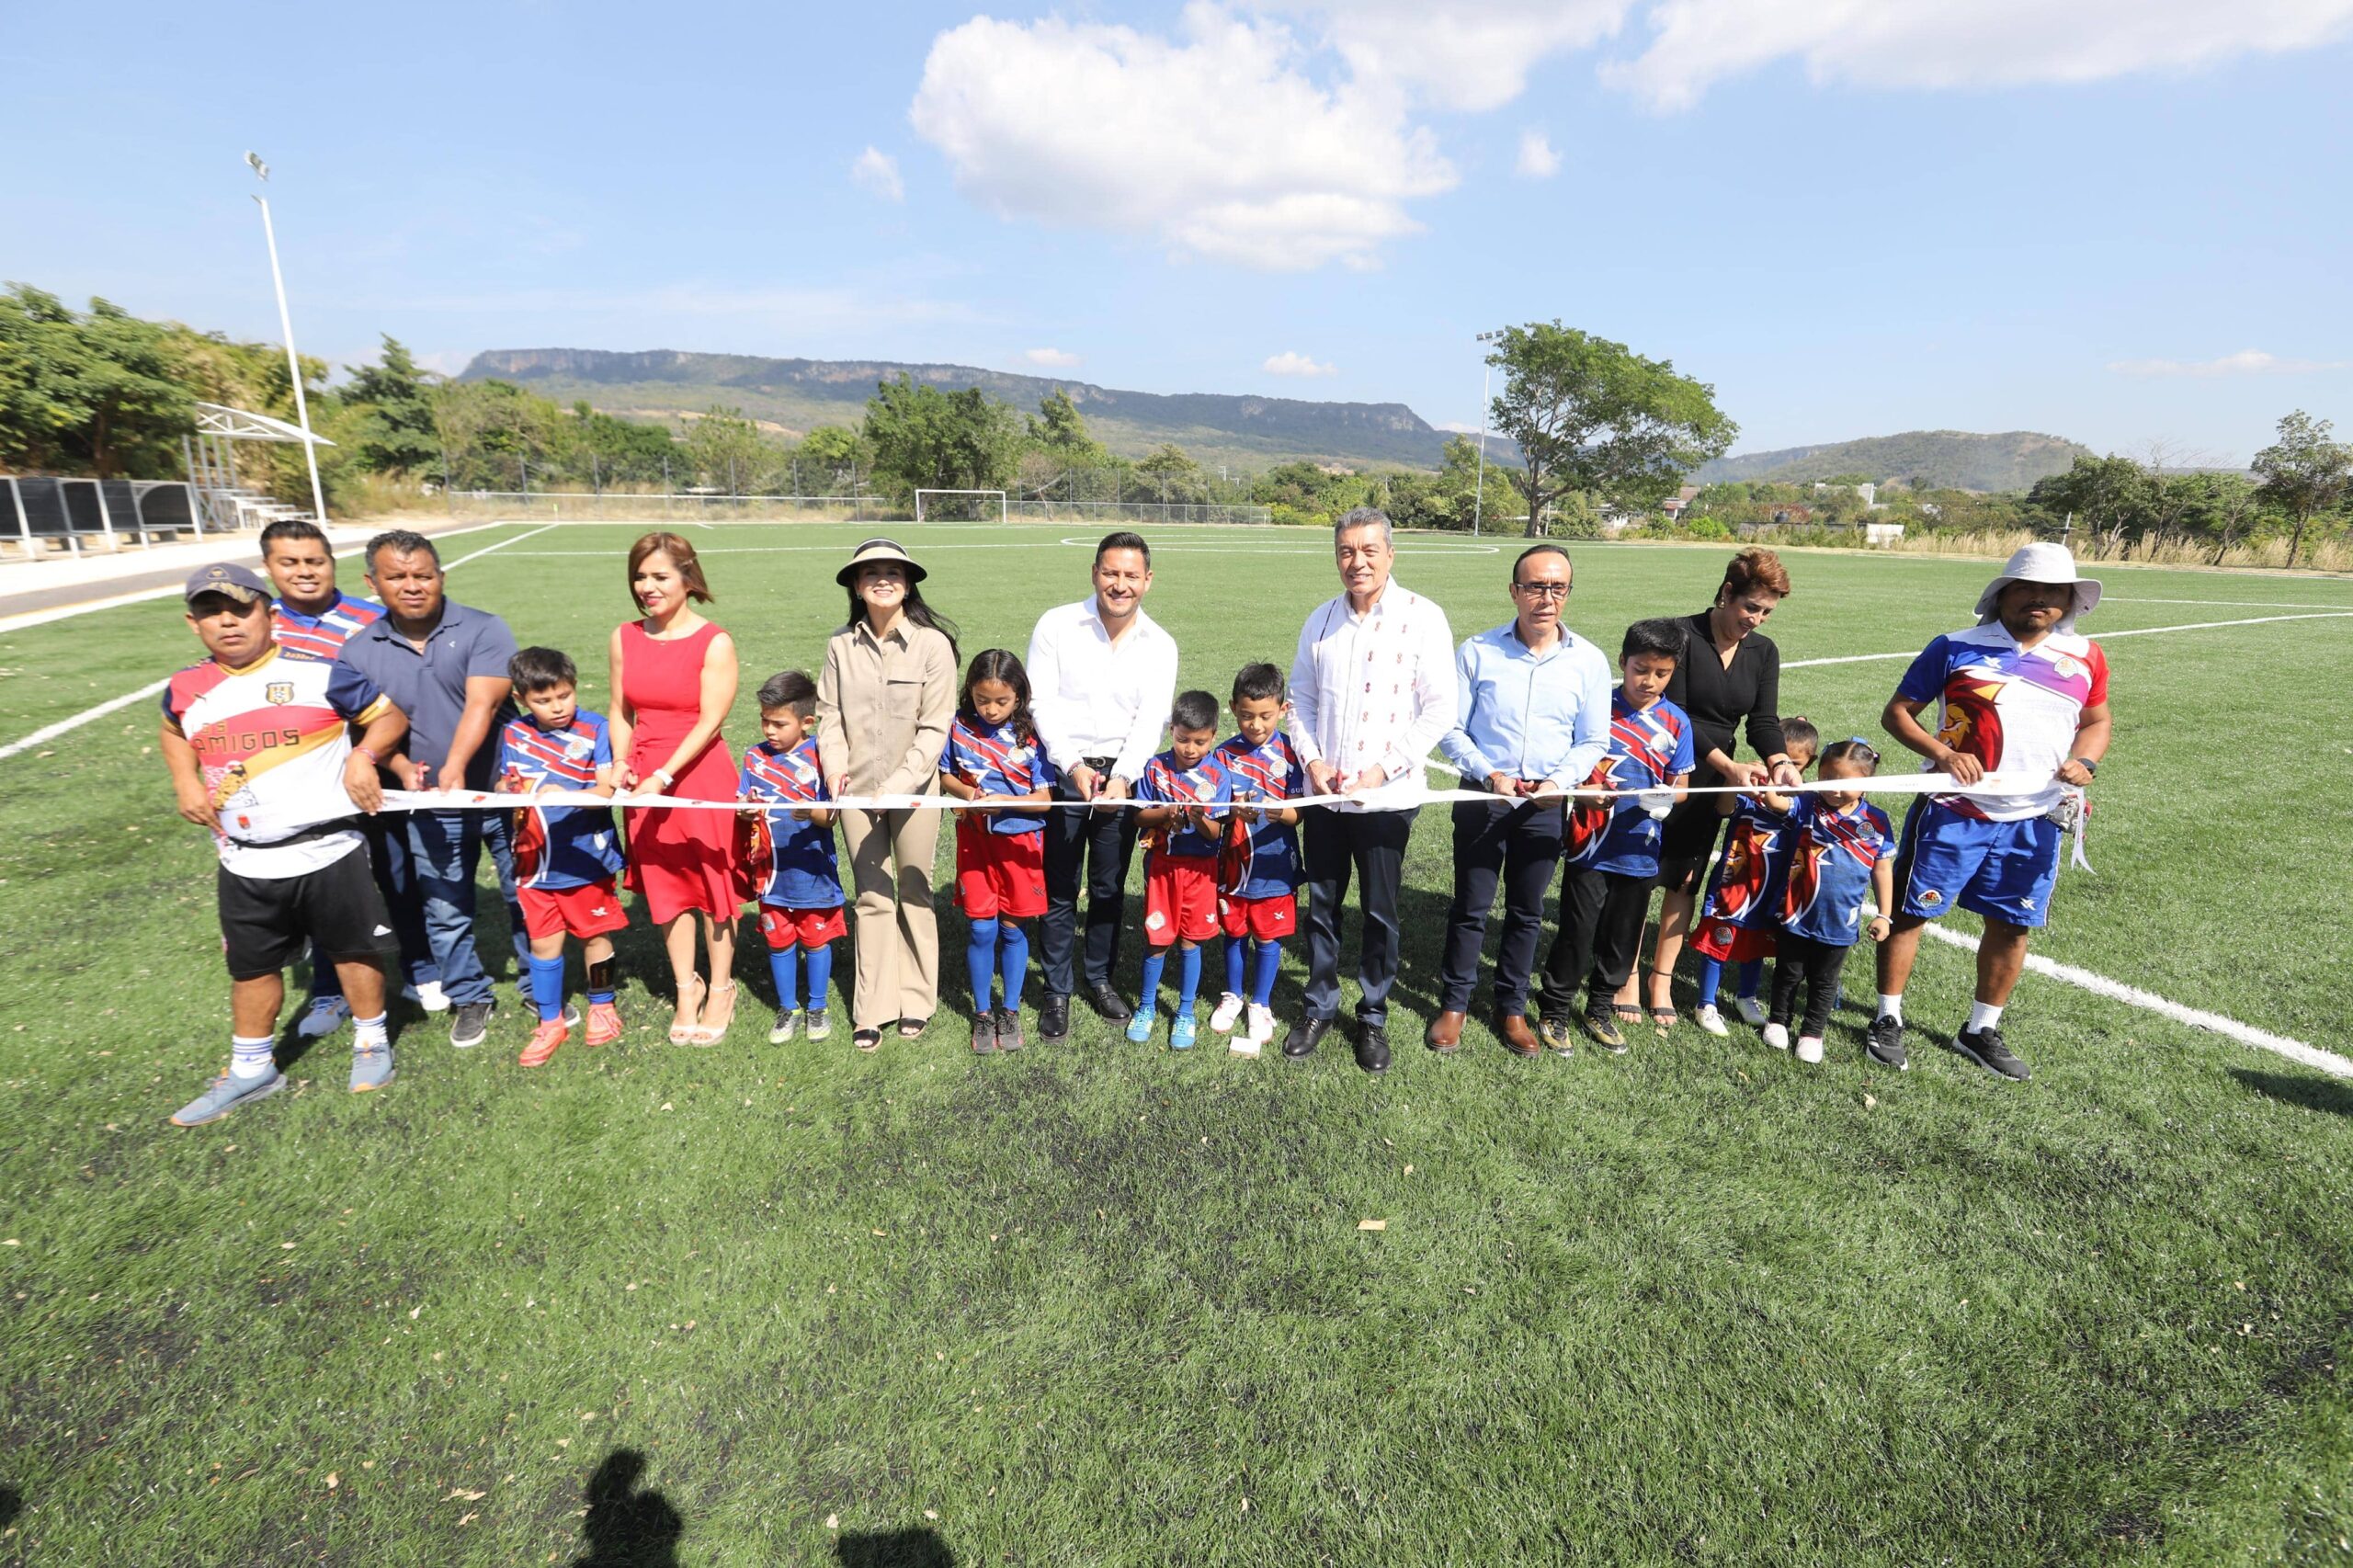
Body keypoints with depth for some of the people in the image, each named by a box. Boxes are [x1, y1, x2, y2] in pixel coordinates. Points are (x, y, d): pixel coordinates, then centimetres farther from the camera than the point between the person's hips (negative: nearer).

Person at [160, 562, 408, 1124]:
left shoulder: (318, 674, -11)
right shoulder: (185, 690, 3)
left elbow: (390, 714, -3)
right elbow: (175, 733, 24)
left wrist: (363, 756, -19)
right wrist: (185, 782, 7)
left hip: (328, 851, -4)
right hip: (245, 863, 4)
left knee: (352, 949, 10)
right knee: (251, 967, 16)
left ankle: (371, 1041, 31)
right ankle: (251, 1071, 33)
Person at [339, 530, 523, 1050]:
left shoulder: (483, 630, -8)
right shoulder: (359, 650, 3)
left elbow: (481, 705, -20)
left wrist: (455, 767, -32)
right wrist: (402, 768, -19)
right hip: (429, 808, 3)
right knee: (443, 911, 12)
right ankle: (469, 999, 31)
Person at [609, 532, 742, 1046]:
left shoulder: (714, 643, -10)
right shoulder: (624, 638, 5)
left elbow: (709, 722, -14)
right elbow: (621, 710, 10)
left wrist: (662, 777, -19)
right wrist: (621, 765, -5)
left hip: (701, 775, -5)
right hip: (645, 780, 5)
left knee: (711, 881, 6)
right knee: (664, 884, 12)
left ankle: (721, 989, 22)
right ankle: (686, 989, 26)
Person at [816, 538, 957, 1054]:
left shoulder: (932, 644, -9)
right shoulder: (841, 644, 0)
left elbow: (934, 728, -10)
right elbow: (829, 714, 5)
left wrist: (900, 783, -18)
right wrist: (835, 767, -10)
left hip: (913, 788, -2)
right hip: (856, 789, 2)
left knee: (913, 893, 10)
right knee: (871, 897, 10)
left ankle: (915, 1000, 26)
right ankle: (873, 1010, 20)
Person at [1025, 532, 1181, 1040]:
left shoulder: (1160, 646, 2)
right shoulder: (1056, 626, -3)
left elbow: (1149, 722, -6)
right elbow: (1042, 704, -8)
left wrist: (1121, 777, -21)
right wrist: (1074, 766, -19)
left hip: (1122, 775, 2)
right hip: (1062, 771, -2)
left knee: (1109, 889, 13)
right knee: (1058, 891, 5)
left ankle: (1100, 978, 33)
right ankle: (1057, 992, 21)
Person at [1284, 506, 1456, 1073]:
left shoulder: (1423, 617, -7)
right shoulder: (1321, 619, 7)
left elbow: (1440, 710, -9)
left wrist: (1383, 767, -15)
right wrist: (1311, 758, -4)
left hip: (1387, 796, -3)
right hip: (1324, 793, 4)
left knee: (1380, 913, 8)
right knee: (1321, 905, 13)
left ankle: (1373, 1016, 26)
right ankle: (1320, 1008, 30)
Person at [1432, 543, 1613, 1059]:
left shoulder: (1589, 661, -1)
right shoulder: (1477, 652, -5)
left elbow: (1593, 741, 4)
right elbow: (1451, 728, -3)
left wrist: (1560, 782, -14)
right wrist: (1489, 774, -17)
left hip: (1546, 806, 2)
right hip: (1482, 798, -1)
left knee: (1527, 912, 13)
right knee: (1469, 907, 7)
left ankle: (1511, 1007, 29)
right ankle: (1454, 1004, 23)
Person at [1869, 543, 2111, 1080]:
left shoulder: (2085, 657, 8)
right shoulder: (1956, 648, -4)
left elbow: (2097, 722, 18)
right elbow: (1897, 711, -2)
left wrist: (2084, 762, -3)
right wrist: (1942, 752, -18)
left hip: (2034, 820, 4)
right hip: (1953, 813, -4)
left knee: (2011, 926, 11)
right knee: (1909, 911, 2)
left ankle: (1982, 1031, 29)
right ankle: (1888, 1019, 18)